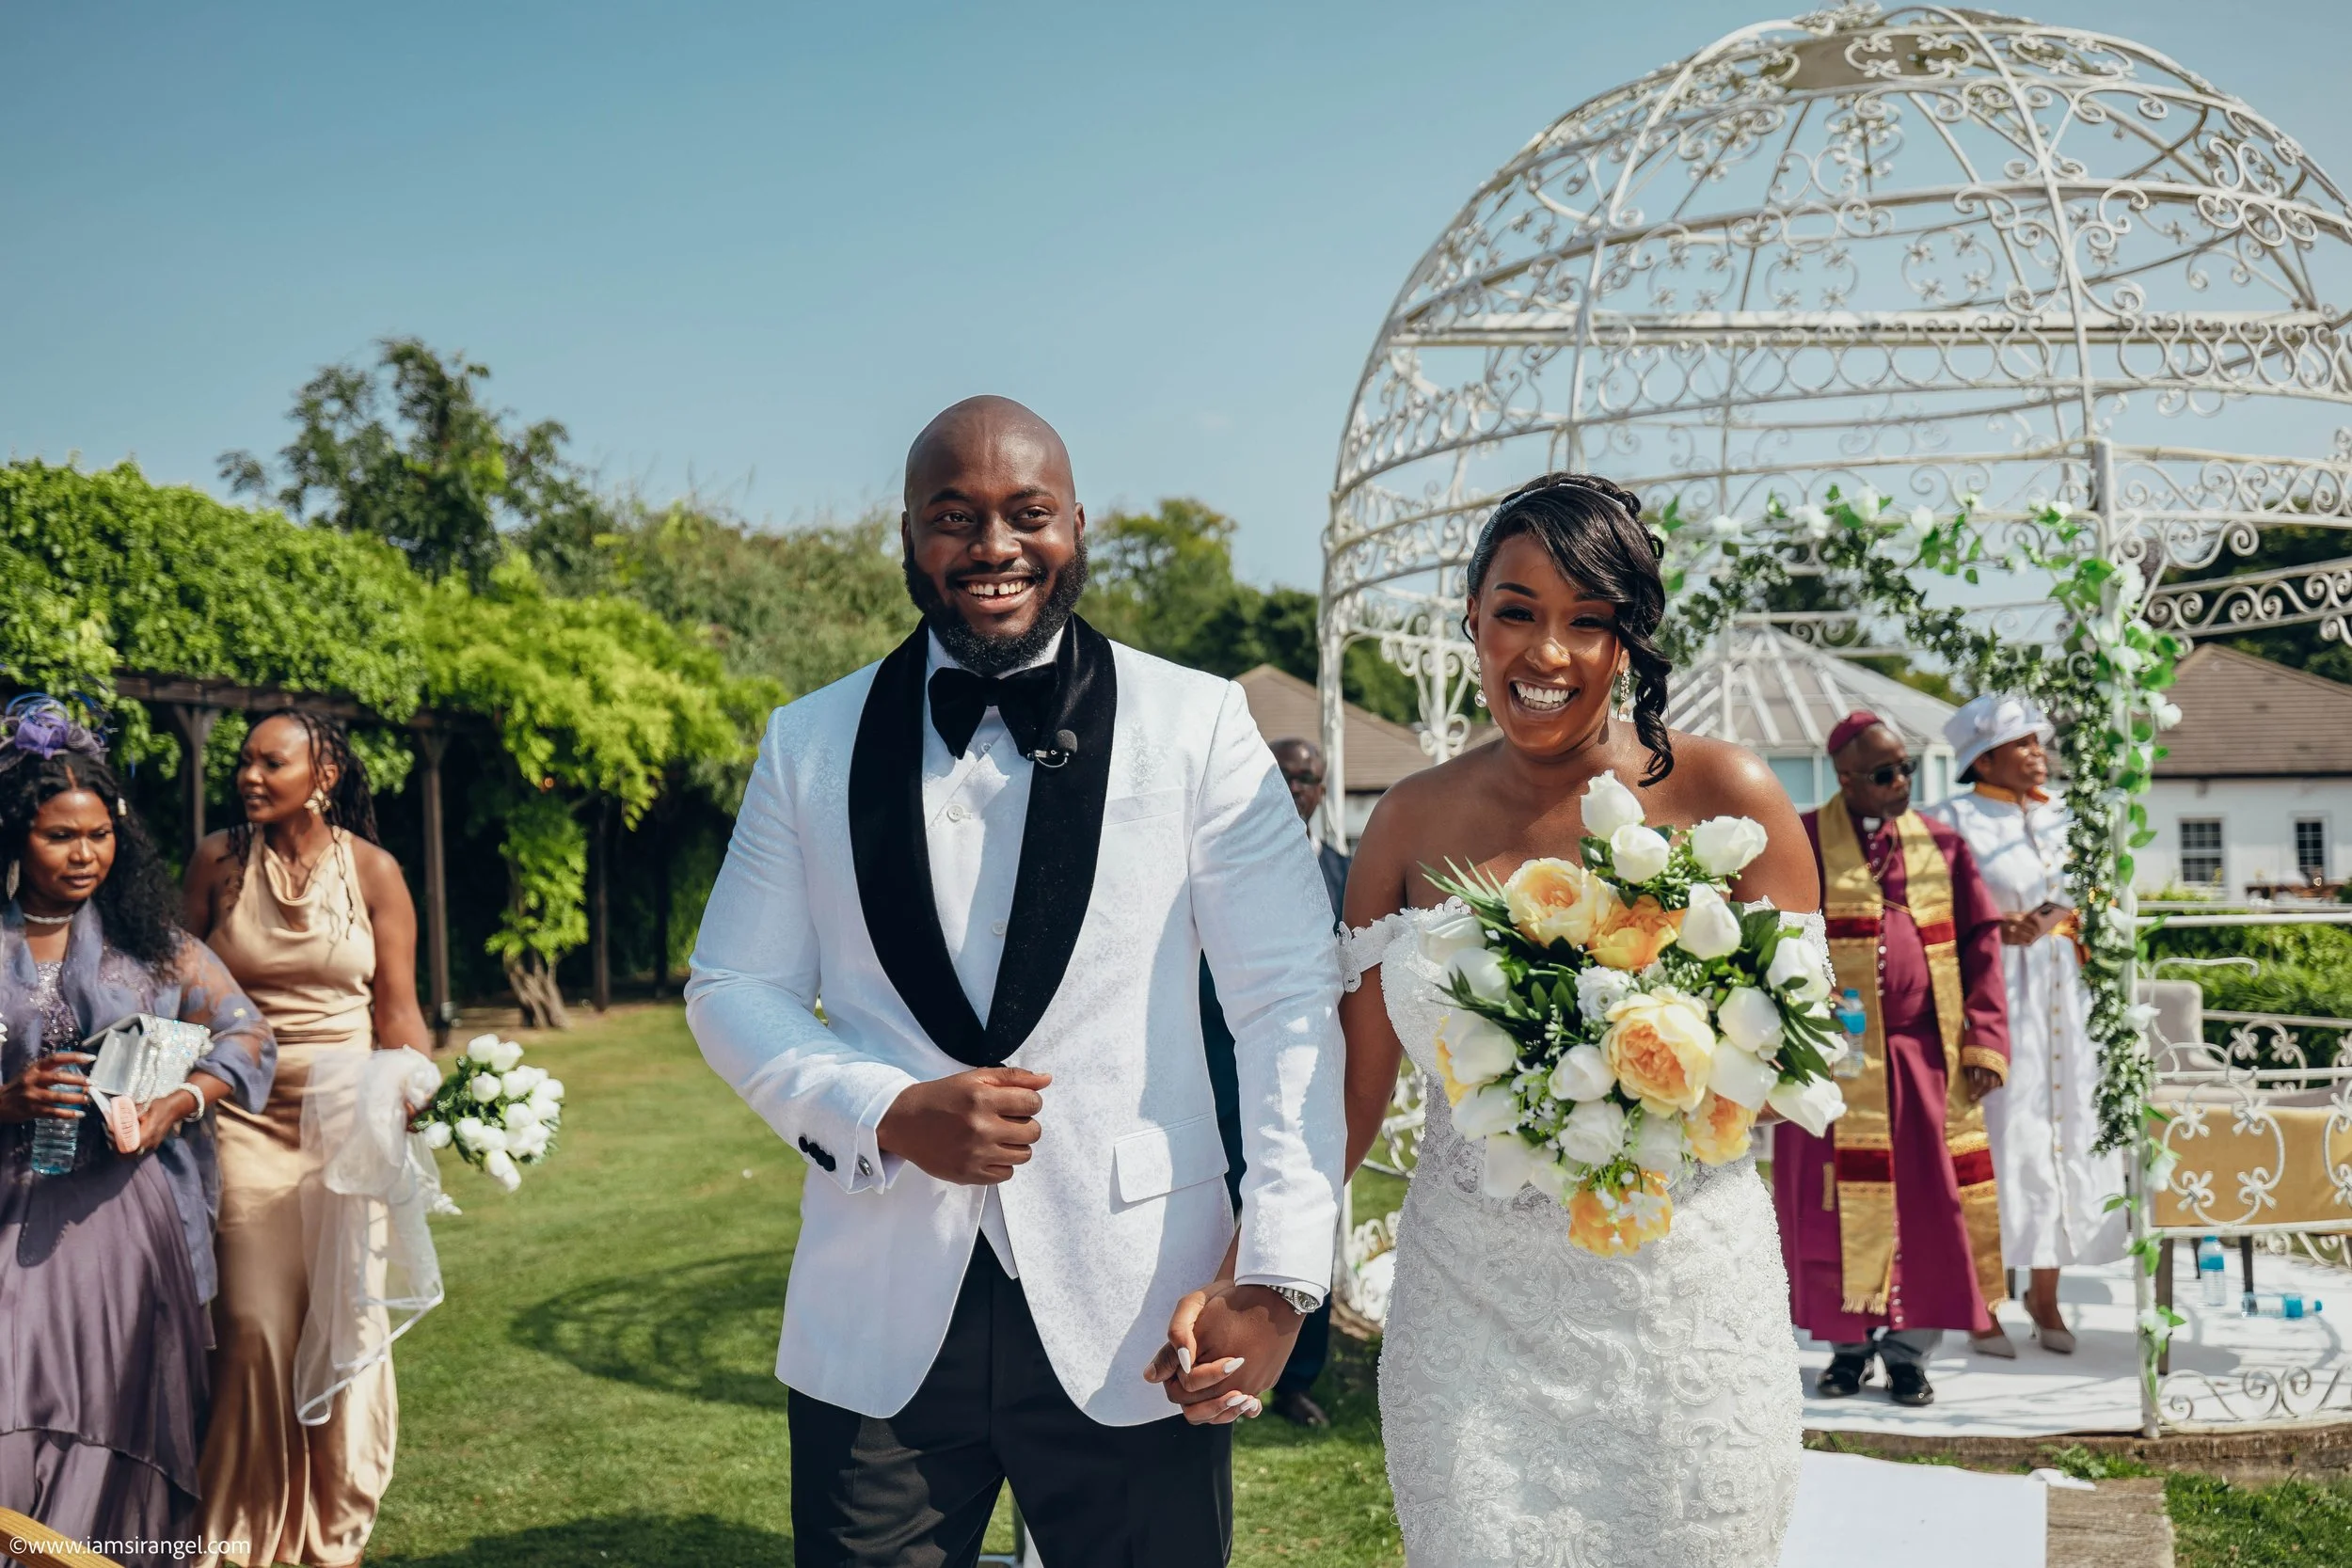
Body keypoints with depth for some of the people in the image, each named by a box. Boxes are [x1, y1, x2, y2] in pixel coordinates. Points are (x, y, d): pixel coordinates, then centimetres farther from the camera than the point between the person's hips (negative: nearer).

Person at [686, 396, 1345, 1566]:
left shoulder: (1199, 726, -2)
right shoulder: (809, 745, 5)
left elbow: (1291, 1000, -4)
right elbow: (732, 988, 8)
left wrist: (1277, 1273, -11)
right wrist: (888, 1114, -10)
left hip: (1137, 1325, -1)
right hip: (878, 1330, 2)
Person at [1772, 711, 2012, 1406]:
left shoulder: (1942, 845, 8)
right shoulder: (1804, 843, 0)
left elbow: (1980, 945, 8)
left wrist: (1984, 1041, -1)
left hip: (1925, 1055, 2)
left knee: (1926, 1198, 4)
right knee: (1837, 1201, 3)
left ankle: (1908, 1352, 17)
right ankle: (1849, 1346, 18)